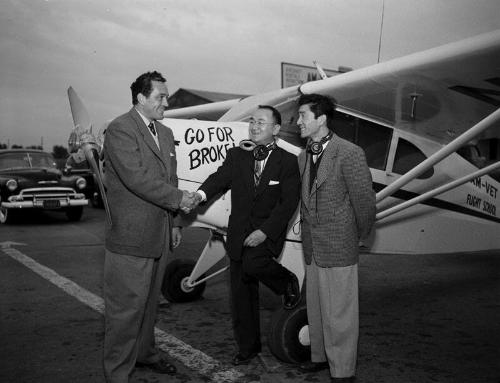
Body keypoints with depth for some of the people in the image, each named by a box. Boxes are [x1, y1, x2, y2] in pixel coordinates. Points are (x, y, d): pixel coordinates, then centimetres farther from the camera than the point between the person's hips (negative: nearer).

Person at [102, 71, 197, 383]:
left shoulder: (165, 134, 15)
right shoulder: (120, 129, -11)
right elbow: (136, 178, -22)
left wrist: (173, 222, 15)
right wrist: (178, 199, -14)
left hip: (159, 236, 8)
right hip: (130, 239, -8)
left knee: (149, 302, 21)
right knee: (125, 309, 0)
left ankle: (145, 352, 38)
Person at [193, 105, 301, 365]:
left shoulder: (288, 162, -3)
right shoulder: (236, 155, 5)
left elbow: (289, 203, -9)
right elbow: (221, 177, -10)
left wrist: (265, 231, -20)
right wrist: (202, 194, -33)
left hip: (268, 233, -3)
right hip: (238, 233, 3)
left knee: (252, 264, -32)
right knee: (241, 295, 8)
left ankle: (287, 282, 1)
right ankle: (248, 347, 26)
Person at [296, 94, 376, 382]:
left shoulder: (350, 154, -15)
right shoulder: (304, 157, 9)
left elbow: (364, 201, -11)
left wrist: (359, 236, 0)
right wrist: (308, 234, 12)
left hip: (339, 249, -7)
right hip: (313, 249, 7)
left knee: (339, 314, 2)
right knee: (315, 309, 18)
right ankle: (321, 356, 37)